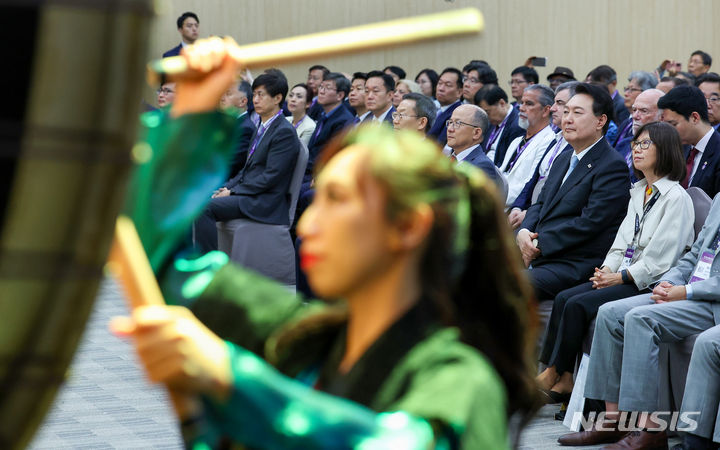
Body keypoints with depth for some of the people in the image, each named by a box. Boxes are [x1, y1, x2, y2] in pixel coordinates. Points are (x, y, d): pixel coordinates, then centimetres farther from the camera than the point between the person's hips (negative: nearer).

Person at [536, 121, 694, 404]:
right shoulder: (638, 192, 18)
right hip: (623, 277, 8)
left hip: (651, 284, -8)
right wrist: (607, 269, -2)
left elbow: (660, 259, -15)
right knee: (564, 299, -13)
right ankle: (564, 380, -17)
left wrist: (620, 277, -15)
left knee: (579, 305, -23)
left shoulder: (676, 198, -10)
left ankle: (553, 375, -12)